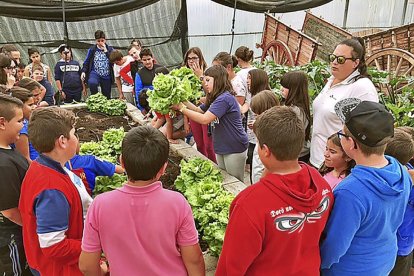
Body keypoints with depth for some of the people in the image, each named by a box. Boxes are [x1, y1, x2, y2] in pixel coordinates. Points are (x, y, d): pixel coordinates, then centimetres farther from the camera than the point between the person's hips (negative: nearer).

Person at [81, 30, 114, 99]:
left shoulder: (110, 49, 5)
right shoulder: (92, 50, 4)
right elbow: (86, 62, 9)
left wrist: (106, 51, -12)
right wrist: (83, 71, -5)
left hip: (106, 76, 1)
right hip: (95, 73, -1)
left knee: (107, 97, 7)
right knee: (92, 83, -36)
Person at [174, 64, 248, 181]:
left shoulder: (225, 98, -21)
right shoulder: (215, 99, 11)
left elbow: (204, 119, -26)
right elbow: (198, 110, 13)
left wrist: (182, 108, -20)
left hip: (234, 149, -10)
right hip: (221, 148, 10)